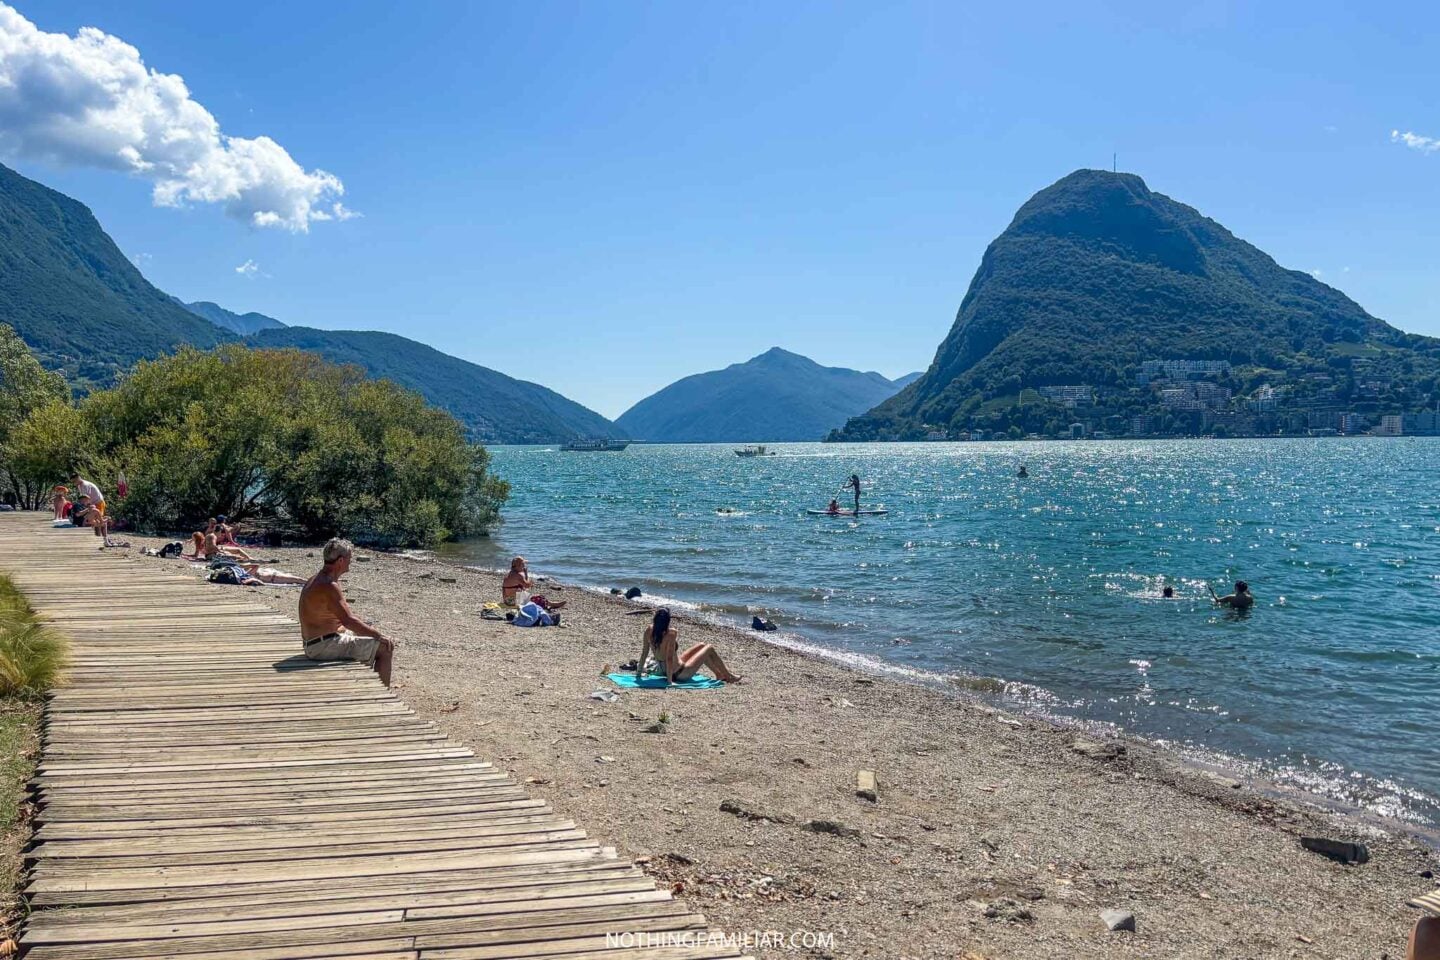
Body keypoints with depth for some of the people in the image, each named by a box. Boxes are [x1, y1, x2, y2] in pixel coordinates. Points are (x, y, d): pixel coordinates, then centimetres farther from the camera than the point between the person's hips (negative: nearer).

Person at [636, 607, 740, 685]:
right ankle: (728, 676, 28)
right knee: (709, 649, 10)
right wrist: (669, 680, -30)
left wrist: (639, 671, 3)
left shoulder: (649, 630, -14)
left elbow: (644, 651, -6)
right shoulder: (671, 634, -33)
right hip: (681, 673, -8)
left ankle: (719, 674, 38)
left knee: (702, 646, 22)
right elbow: (669, 658, -34)